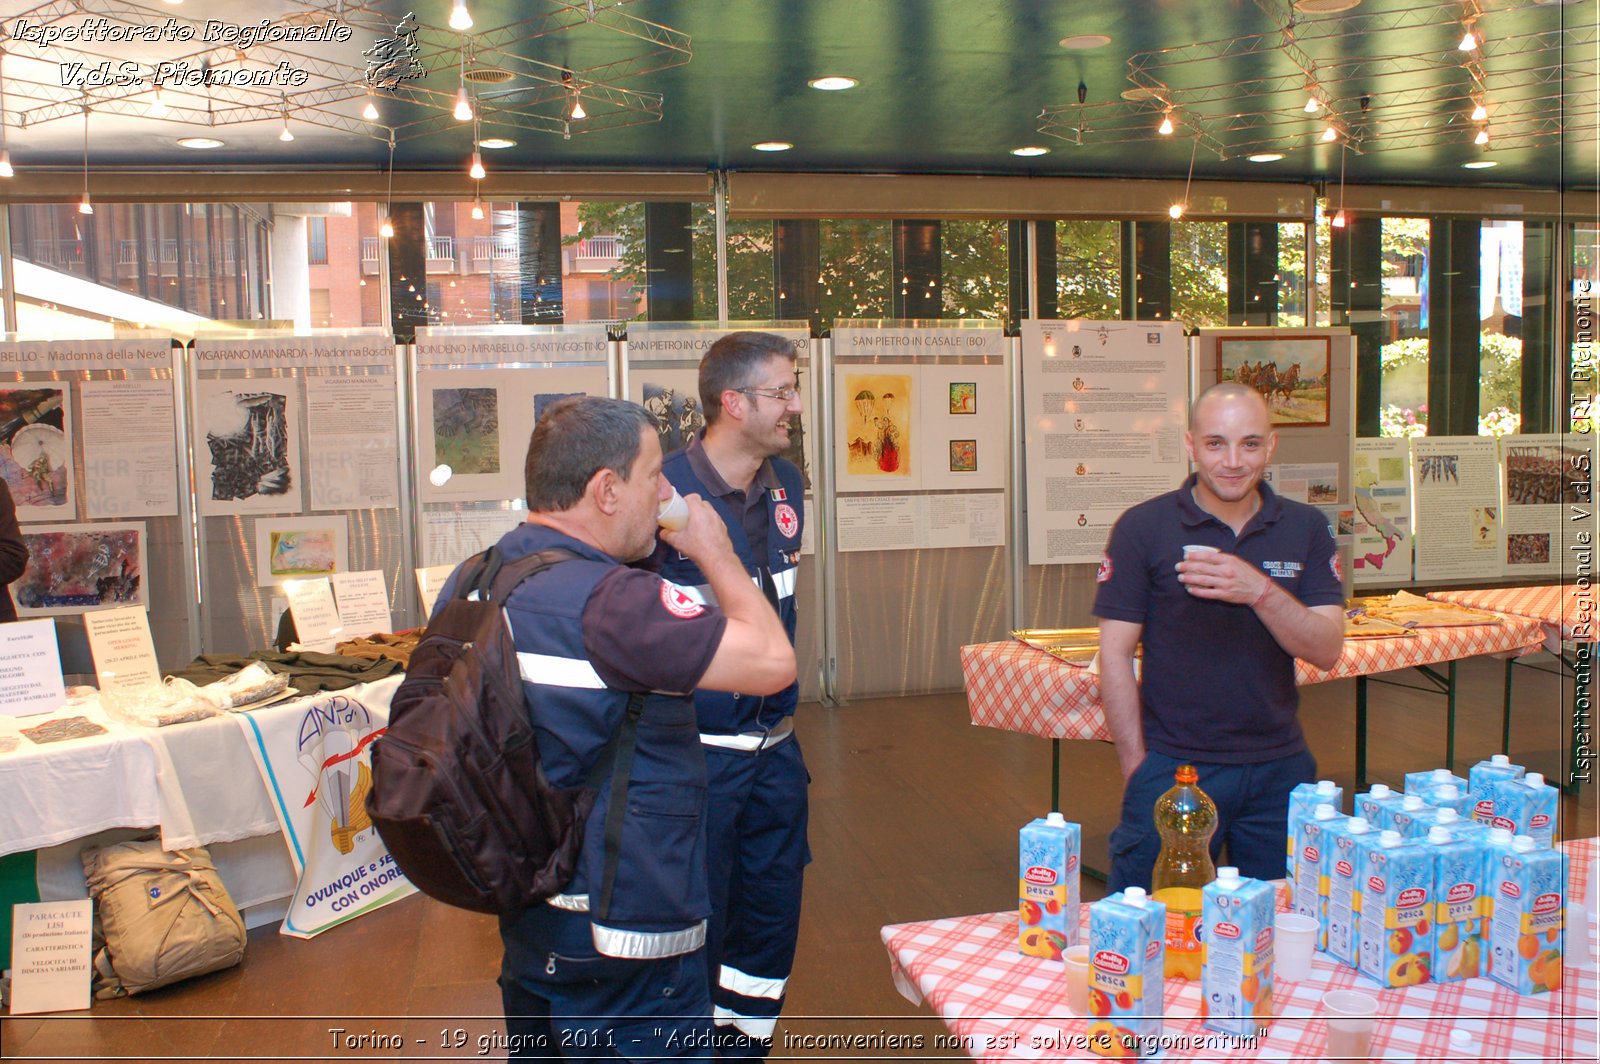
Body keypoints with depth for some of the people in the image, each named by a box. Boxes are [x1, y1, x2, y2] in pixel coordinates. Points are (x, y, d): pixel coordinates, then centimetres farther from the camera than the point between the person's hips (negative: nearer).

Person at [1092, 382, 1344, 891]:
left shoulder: (1305, 528, 4)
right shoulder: (1142, 527, -4)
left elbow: (1327, 650, -4)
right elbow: (1115, 655, -5)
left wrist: (1260, 591, -22)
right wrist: (1137, 770, -9)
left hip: (1278, 770, 3)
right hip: (1172, 767, -2)